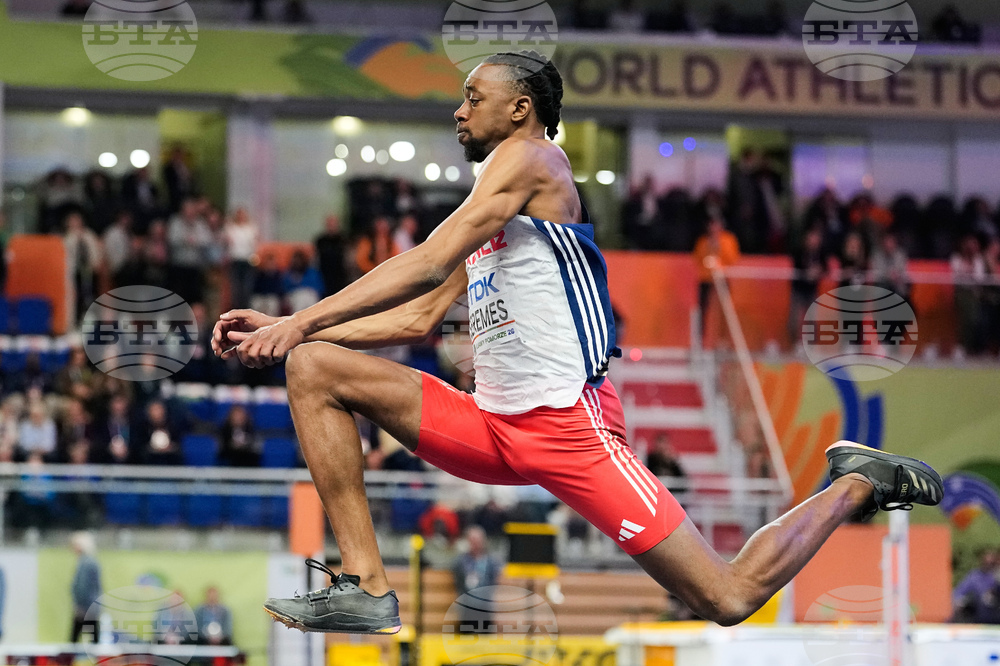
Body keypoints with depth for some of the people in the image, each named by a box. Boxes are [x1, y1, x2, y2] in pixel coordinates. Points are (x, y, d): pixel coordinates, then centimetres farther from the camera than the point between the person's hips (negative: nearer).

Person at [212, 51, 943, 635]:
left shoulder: (529, 159, -5)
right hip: (492, 427, 9)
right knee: (315, 368, -5)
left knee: (730, 600, -13)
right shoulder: (492, 208, 22)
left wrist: (302, 322, -17)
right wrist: (289, 330, 14)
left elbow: (429, 265, -15)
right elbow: (419, 319, 23)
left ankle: (856, 485, 14)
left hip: (567, 423, -9)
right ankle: (367, 585, -12)